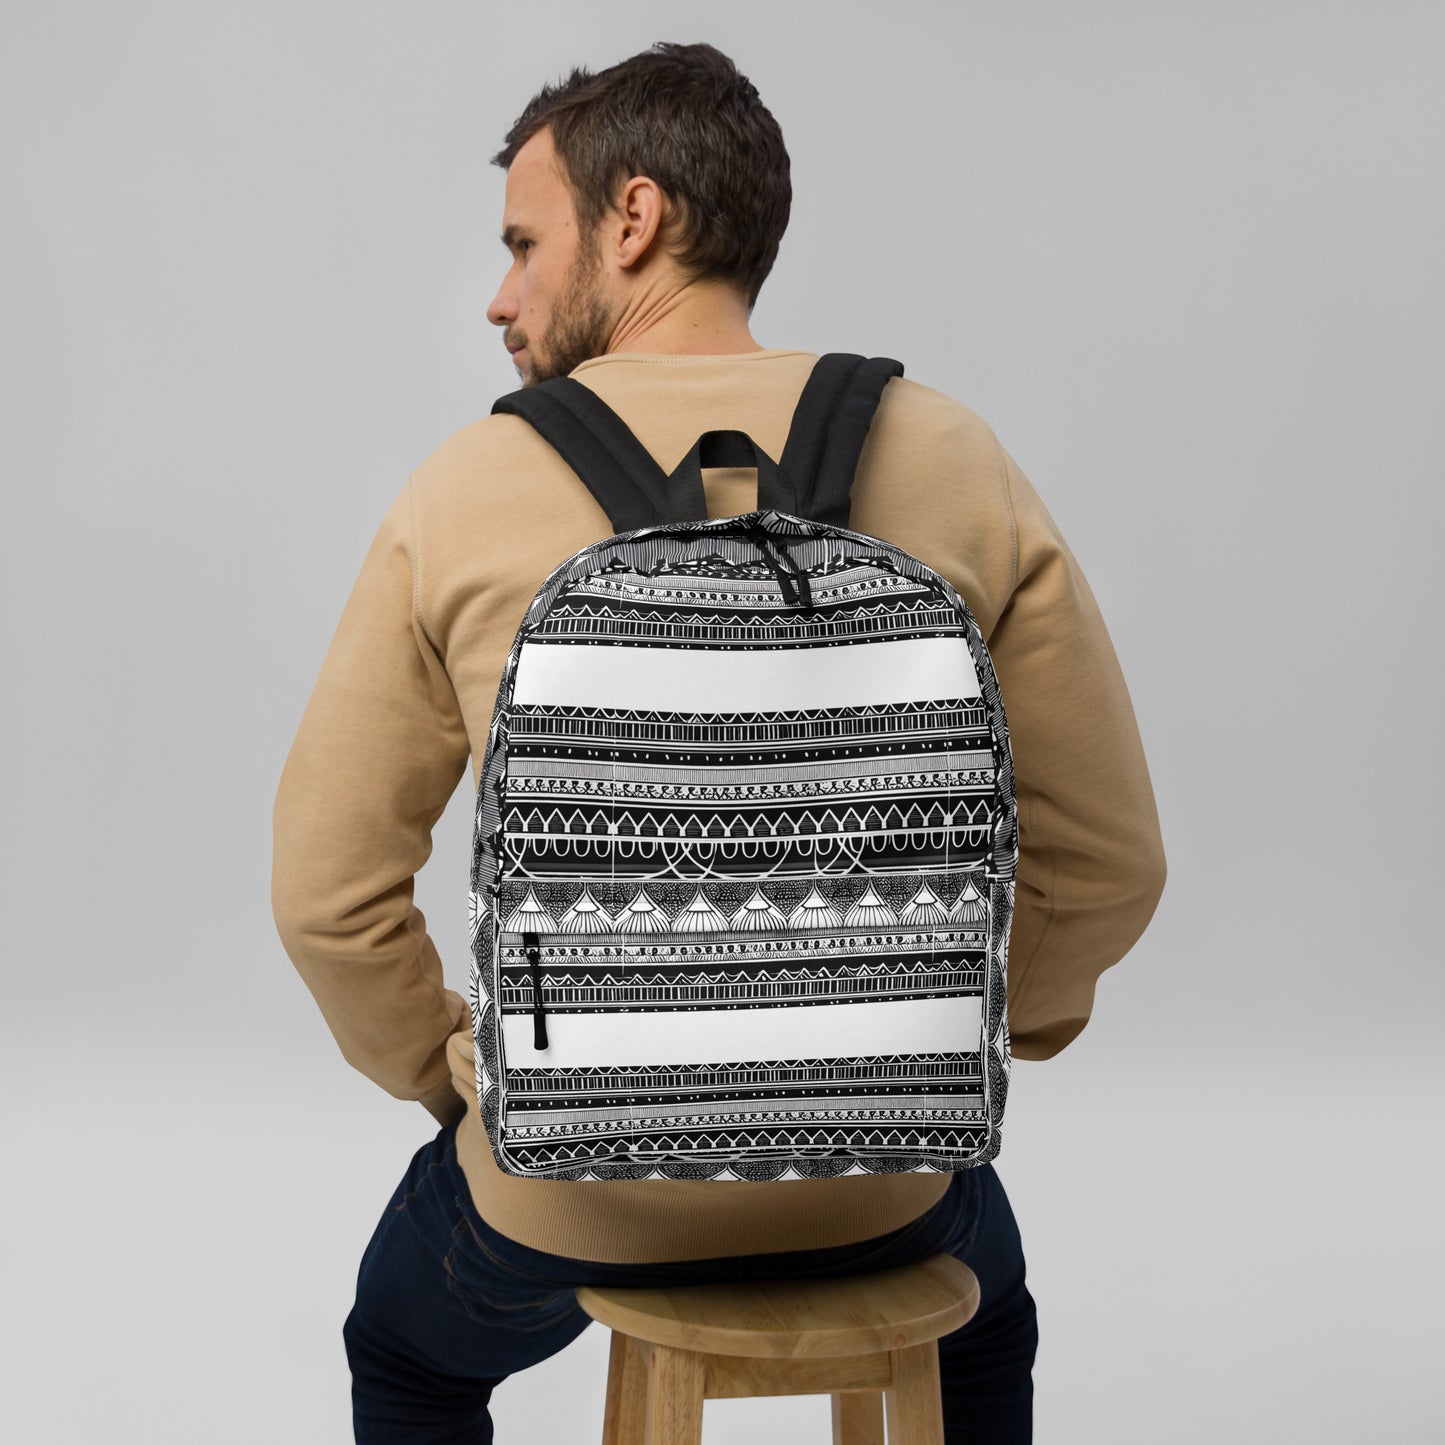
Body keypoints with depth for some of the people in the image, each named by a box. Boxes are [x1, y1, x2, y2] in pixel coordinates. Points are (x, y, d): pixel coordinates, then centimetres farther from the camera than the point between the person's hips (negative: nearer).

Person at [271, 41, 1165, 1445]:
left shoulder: (463, 493, -11)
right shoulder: (958, 463, -8)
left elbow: (328, 888, -6)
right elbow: (1107, 864, -4)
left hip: (570, 1190, -1)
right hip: (880, 1187, 2)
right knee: (980, 1328, 40)